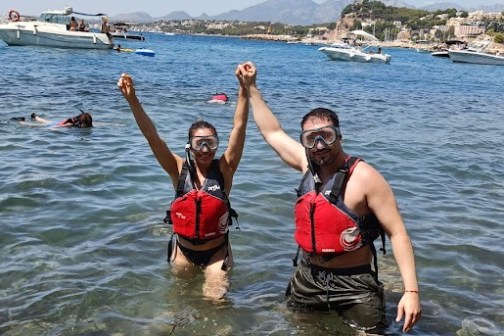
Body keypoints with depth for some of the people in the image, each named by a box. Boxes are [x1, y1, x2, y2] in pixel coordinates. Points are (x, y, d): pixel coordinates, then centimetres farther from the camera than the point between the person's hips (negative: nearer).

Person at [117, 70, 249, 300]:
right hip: (183, 249, 2)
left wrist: (244, 89, -33)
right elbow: (151, 135, -21)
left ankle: (214, 275, 33)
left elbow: (239, 127, -23)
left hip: (216, 250, -2)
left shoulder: (224, 169, -14)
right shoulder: (180, 169, -12)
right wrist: (132, 99, -33)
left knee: (215, 298, 3)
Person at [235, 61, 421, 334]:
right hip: (307, 278, 6)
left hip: (353, 283, -6)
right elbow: (273, 133, 14)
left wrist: (411, 291, -27)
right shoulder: (307, 164, -2)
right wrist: (251, 88, 16)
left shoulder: (364, 178, -19)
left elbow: (397, 234, -19)